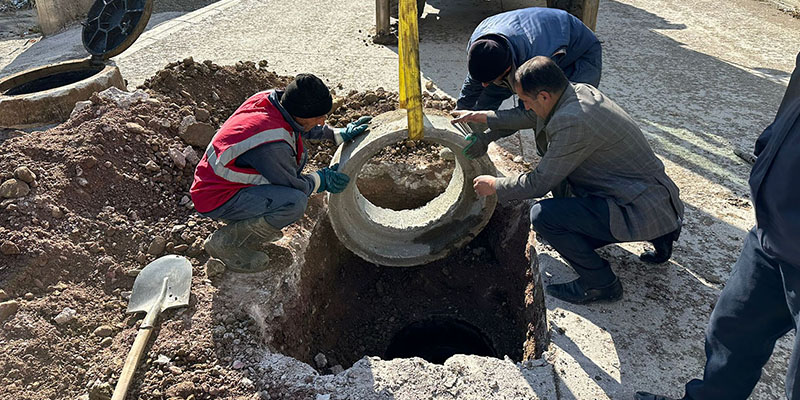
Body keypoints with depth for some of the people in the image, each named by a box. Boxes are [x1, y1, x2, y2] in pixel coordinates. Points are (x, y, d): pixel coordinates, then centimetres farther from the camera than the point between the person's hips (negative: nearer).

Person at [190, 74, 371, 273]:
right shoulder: (271, 144, -33)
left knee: (298, 156, 12)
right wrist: (322, 180, -1)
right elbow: (292, 185, -17)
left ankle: (253, 221, 14)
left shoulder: (271, 98, -8)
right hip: (216, 198, -10)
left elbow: (299, 126, 15)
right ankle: (225, 241, -8)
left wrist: (339, 134, 10)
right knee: (295, 202, -29)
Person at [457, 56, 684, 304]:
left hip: (642, 211, -10)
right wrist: (486, 117, 23)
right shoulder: (580, 91, 3)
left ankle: (600, 283, 0)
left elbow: (538, 184, -15)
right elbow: (533, 117, 22)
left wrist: (494, 186, 0)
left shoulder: (571, 123, -26)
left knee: (543, 215, -18)